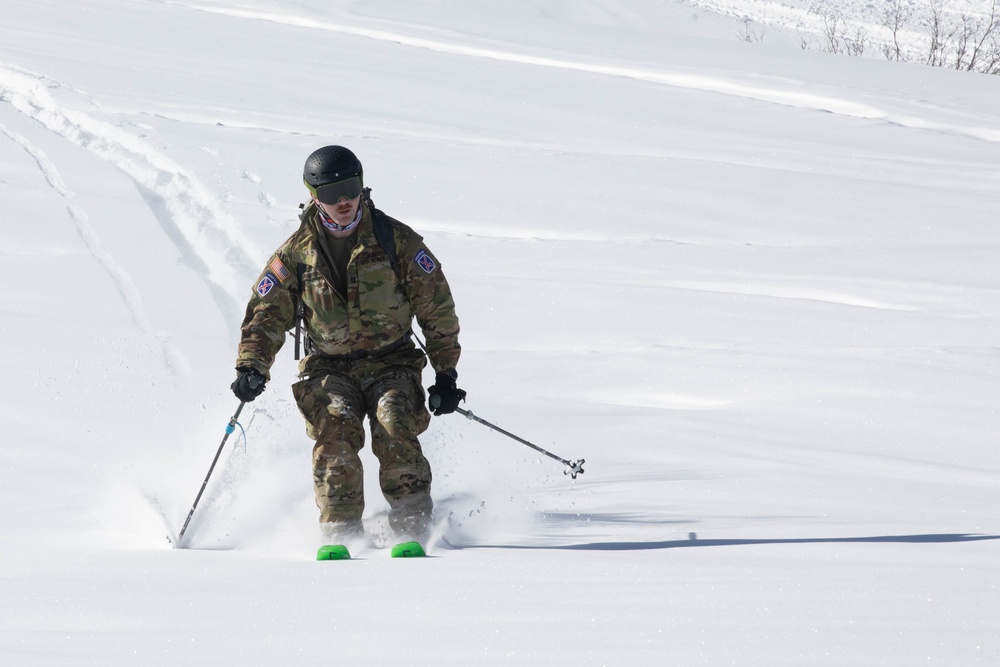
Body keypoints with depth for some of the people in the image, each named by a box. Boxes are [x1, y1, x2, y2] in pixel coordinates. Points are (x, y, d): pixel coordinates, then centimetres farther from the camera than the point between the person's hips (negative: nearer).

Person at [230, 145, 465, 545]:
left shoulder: (395, 240, -2)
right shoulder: (297, 253, 1)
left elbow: (436, 308, 2)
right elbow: (267, 313, 5)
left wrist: (446, 373, -1)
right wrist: (251, 366, -11)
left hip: (390, 361, -1)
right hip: (329, 367, 1)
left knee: (395, 428, -26)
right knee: (335, 431, -26)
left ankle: (411, 530, -22)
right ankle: (341, 533, -24)